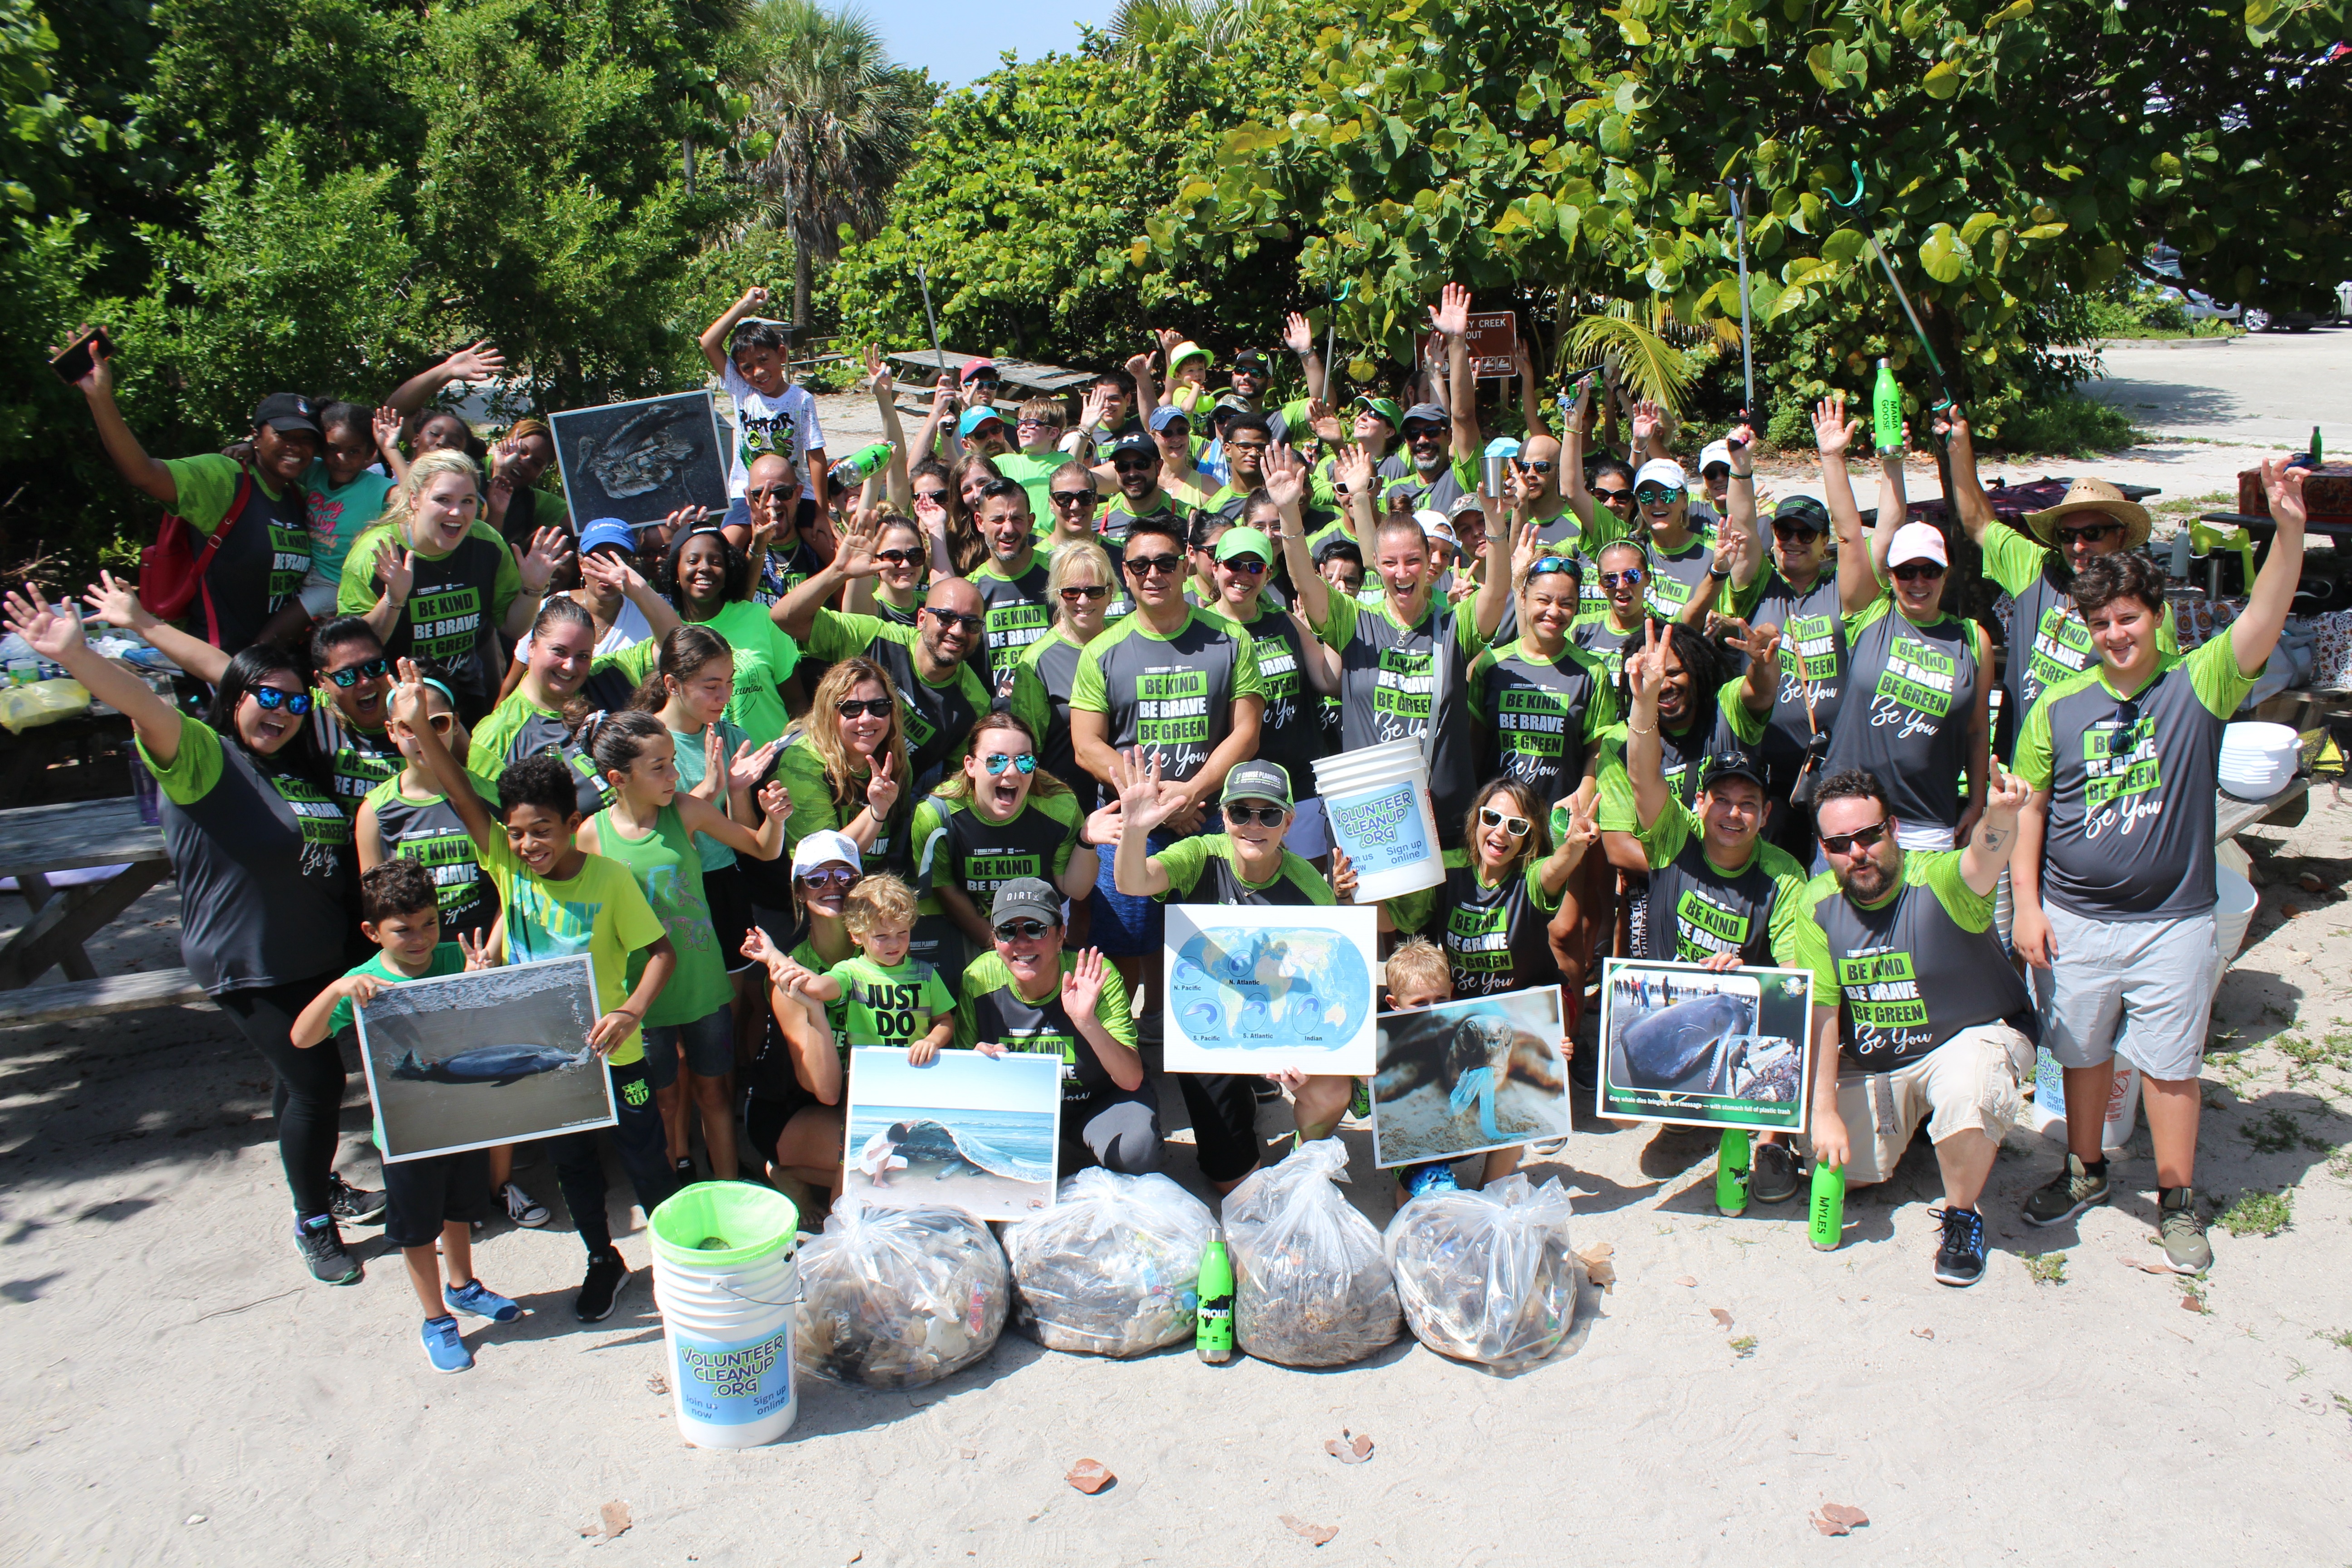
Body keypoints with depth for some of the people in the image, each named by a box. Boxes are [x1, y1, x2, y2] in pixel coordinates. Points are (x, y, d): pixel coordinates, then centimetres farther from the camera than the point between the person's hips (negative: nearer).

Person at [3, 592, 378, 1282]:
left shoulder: (306, 769, 7)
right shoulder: (203, 758, -15)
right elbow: (148, 710, -33)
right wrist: (78, 657, -51)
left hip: (318, 959, 7)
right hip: (248, 968, -7)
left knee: (305, 1078, 23)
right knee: (316, 1081, -7)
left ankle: (320, 1181, 44)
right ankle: (312, 1223, 11)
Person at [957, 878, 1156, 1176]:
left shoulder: (1097, 979, -20)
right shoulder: (979, 980, -14)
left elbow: (1131, 1081, -25)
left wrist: (1088, 1022, -41)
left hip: (1098, 1106, -3)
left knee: (1134, 1151, -34)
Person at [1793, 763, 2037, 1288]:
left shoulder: (1936, 881, -24)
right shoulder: (1818, 904, -12)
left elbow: (1982, 862, -49)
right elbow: (1820, 1010, -10)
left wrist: (2000, 816, -73)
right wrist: (1825, 1110, -14)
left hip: (1974, 1035, -4)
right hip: (1870, 1061, 4)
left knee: (1967, 1090, -37)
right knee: (1838, 1166, -3)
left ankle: (1961, 1216, -8)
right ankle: (1915, 1118, 30)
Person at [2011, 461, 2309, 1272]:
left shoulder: (2197, 685, -5)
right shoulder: (2059, 705, 1)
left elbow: (2263, 621, -21)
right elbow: (2028, 808, 3)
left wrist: (2288, 530, -35)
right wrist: (2027, 901, -3)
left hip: (2172, 922, -2)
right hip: (2072, 922, 2)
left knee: (2170, 1066, 9)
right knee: (2083, 1054, 16)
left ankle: (2177, 1202, 24)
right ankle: (2085, 1173, 35)